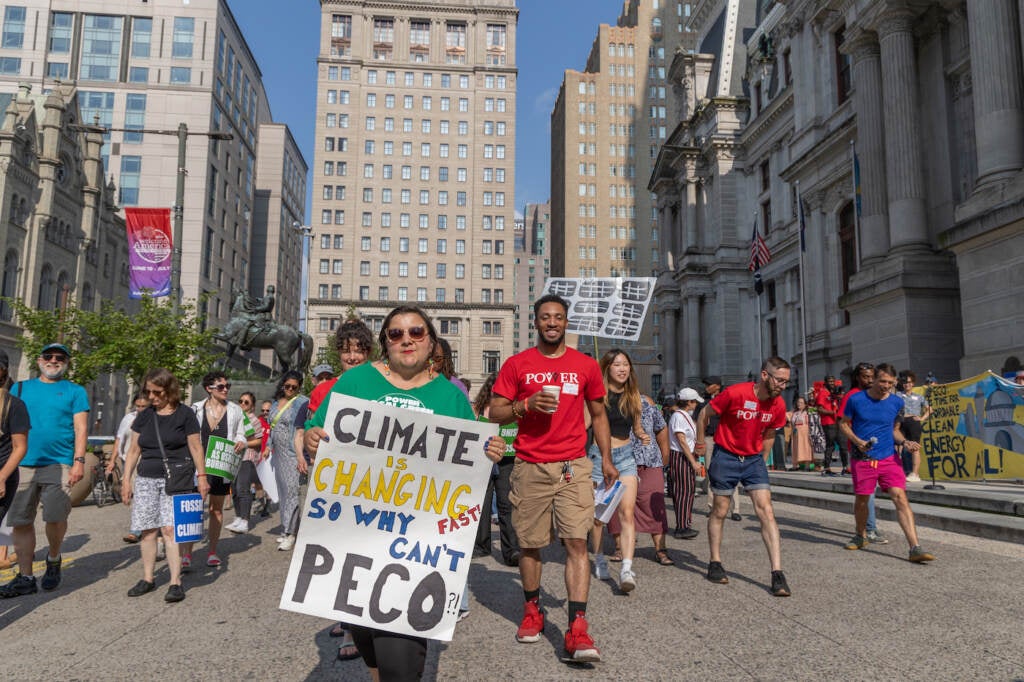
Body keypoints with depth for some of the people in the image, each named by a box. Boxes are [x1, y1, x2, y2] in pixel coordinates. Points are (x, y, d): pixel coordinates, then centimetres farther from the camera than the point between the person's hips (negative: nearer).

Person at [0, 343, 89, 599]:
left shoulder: (75, 391, 9)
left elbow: (81, 428, 2)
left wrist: (79, 461, -9)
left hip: (58, 464, -3)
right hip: (22, 465, 3)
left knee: (55, 516, -12)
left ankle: (53, 559, 18)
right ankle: (25, 578, 16)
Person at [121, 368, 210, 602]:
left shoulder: (185, 414, 0)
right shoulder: (144, 416, 12)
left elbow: (196, 447, 0)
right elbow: (134, 450, 16)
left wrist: (201, 476, -5)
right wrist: (126, 479, 11)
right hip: (146, 479, 4)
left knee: (170, 529, -11)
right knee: (148, 530, 5)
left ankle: (176, 582, -7)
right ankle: (147, 578, 18)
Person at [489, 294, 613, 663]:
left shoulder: (586, 365, 7)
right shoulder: (516, 364, 2)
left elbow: (598, 414, 14)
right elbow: (495, 414, 1)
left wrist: (606, 459, 7)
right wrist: (527, 404, -17)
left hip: (574, 466, 0)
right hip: (530, 468, 0)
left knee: (577, 542, -9)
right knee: (529, 543, 9)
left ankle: (577, 630, -8)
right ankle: (532, 610, 30)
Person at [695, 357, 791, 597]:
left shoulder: (778, 405, -6)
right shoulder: (735, 393, -20)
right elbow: (705, 414, -6)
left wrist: (761, 459, 14)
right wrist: (700, 443, 3)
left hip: (753, 460, 4)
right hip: (725, 457, -3)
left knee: (766, 512, -7)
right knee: (720, 511, 7)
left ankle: (777, 573, -6)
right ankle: (715, 564, 23)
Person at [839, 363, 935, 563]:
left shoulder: (897, 402, 4)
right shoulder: (856, 400, -4)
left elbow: (895, 430, 17)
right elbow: (843, 424, 6)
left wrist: (905, 442, -4)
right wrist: (857, 441, -11)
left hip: (889, 458, 1)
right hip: (863, 459, -1)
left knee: (900, 497, -12)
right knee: (861, 499, 10)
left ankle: (915, 548, -14)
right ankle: (861, 536, 35)